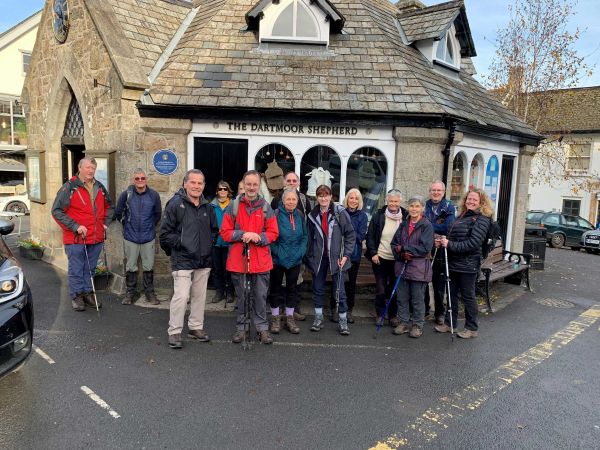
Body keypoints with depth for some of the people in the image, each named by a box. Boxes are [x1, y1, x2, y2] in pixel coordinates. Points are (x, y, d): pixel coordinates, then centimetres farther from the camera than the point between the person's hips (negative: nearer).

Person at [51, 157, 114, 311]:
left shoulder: (100, 187, 9)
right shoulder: (69, 187, -9)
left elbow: (109, 207, 25)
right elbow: (57, 211, -12)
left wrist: (105, 223, 11)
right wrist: (75, 226, -16)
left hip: (96, 238, 5)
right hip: (75, 238, -5)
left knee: (90, 268, 16)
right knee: (76, 269, 5)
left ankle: (88, 293, 29)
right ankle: (77, 296, 18)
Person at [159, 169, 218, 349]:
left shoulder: (207, 207, 11)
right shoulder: (175, 204, -9)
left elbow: (214, 230, 22)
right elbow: (165, 233, -9)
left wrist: (210, 243, 8)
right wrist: (181, 244, -10)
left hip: (204, 260, 6)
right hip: (183, 260, -6)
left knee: (199, 296, 14)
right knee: (181, 296, -9)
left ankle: (196, 327, 27)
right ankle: (174, 332, 5)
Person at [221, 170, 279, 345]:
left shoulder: (266, 207, 4)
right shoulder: (233, 206, 2)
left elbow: (273, 233, 3)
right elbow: (225, 232, 1)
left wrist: (259, 237, -16)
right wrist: (242, 235, -16)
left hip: (261, 260, 0)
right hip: (238, 259, 0)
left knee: (260, 296, 6)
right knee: (241, 296, 11)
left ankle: (262, 327, 19)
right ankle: (242, 327, 25)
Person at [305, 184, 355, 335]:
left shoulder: (340, 213, -6)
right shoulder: (313, 215, 5)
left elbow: (350, 235, -4)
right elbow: (310, 239, 12)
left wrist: (346, 255, -9)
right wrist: (309, 258, 9)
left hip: (336, 257, -3)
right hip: (318, 258, 3)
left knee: (339, 289, 1)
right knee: (318, 288, 10)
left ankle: (343, 321, 13)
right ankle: (318, 318, 25)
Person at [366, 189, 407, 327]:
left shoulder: (406, 217, 0)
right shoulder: (378, 215, -2)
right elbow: (370, 236, 1)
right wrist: (373, 253, -7)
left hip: (397, 259, 1)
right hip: (380, 258, 0)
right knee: (380, 289, 6)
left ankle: (393, 315, 22)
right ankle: (379, 314, 21)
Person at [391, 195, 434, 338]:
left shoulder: (427, 226, -6)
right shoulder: (403, 225, 10)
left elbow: (425, 248, -14)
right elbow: (394, 243, 7)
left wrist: (403, 248, -13)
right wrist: (402, 254, -12)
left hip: (419, 268, -5)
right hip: (402, 266, 5)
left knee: (417, 299, 5)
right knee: (402, 298, 12)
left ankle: (418, 325, 19)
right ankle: (403, 322, 25)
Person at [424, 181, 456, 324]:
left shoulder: (449, 207, 1)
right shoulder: (424, 205, 10)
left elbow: (447, 227, -13)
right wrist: (436, 230, -12)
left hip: (440, 250, -2)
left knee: (439, 283, 5)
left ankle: (439, 312, 18)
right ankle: (424, 309, 24)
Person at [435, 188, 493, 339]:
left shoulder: (481, 219, -10)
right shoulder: (461, 216, 13)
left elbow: (473, 243, -20)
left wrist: (450, 244, -22)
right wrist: (443, 241, -2)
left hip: (468, 264, -7)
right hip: (454, 263, 7)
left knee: (468, 296, 4)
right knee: (452, 294, 15)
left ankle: (471, 328, 18)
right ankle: (449, 323, 28)